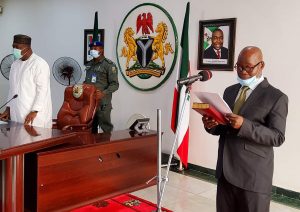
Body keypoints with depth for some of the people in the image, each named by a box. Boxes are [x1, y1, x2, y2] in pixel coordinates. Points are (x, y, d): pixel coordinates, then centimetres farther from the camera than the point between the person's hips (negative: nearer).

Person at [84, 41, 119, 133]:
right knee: (90, 128, 11)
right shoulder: (89, 65, 18)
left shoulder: (109, 65, -5)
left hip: (103, 103, -7)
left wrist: (104, 93, -24)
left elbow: (115, 84, -11)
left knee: (106, 128, -3)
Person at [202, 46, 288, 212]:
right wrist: (212, 125, -6)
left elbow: (277, 137, -13)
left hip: (253, 175, -5)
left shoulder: (276, 97, -7)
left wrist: (244, 125, -26)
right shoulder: (230, 91, 13)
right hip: (225, 171, 6)